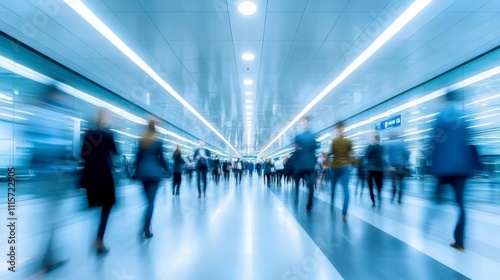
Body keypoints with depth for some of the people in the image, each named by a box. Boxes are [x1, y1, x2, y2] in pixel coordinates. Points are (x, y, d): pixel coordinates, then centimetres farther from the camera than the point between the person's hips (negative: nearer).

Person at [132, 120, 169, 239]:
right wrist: (166, 169, 11)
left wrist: (137, 170, 18)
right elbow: (161, 157, -1)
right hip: (154, 171, -4)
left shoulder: (141, 141, 8)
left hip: (143, 171, 4)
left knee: (148, 199, 17)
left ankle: (145, 225, 18)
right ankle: (147, 229, -9)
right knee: (151, 200, -4)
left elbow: (138, 157, 9)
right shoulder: (158, 142, -3)